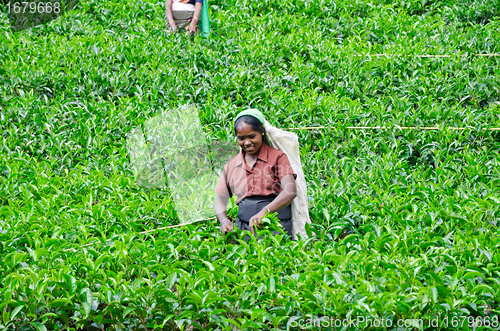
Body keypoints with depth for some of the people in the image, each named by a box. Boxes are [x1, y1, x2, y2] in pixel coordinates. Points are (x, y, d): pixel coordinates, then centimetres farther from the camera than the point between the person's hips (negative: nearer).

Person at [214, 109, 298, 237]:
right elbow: (220, 199, 21)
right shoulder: (231, 165, 18)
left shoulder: (277, 157, 5)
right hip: (244, 226, 3)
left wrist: (264, 211, -26)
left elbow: (291, 191, -9)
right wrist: (224, 221, -3)